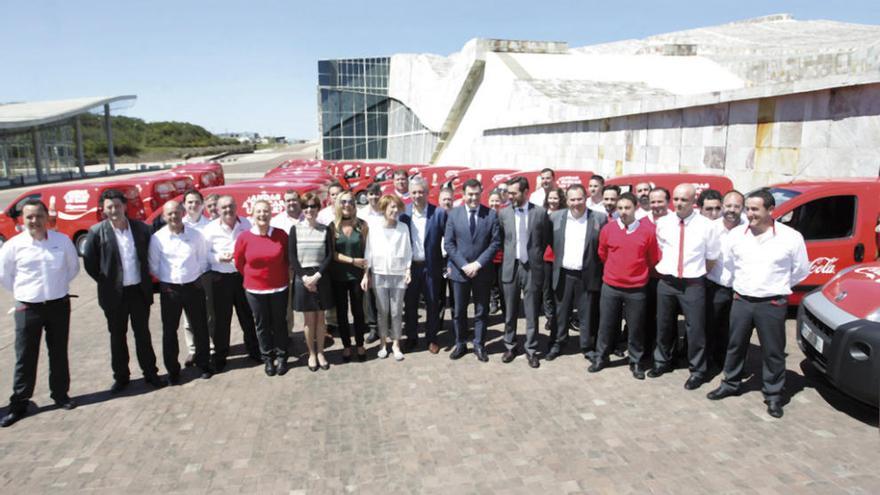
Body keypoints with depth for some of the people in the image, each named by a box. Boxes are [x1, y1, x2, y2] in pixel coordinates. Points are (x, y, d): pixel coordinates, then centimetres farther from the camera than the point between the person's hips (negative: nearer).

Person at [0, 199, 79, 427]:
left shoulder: (62, 240, -3)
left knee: (59, 353, 12)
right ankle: (19, 403, 15)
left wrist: (59, 286, 10)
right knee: (25, 358, 4)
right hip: (28, 308, -1)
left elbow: (73, 266, 11)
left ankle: (60, 394, 26)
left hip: (59, 305, 1)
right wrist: (23, 292, 6)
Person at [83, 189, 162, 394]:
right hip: (114, 293, -1)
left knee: (143, 333, 11)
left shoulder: (141, 228, -2)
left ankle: (150, 372, 22)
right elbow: (89, 262, -1)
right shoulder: (97, 231, -8)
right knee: (117, 336, 11)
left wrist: (144, 279, 6)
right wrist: (106, 282, 0)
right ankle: (120, 376, 25)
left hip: (139, 290, 1)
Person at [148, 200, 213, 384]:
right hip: (169, 289, 0)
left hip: (194, 287, 1)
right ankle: (172, 370, 21)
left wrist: (200, 278, 2)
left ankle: (203, 363, 26)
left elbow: (203, 259, 6)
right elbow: (153, 266, 3)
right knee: (169, 330, 7)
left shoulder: (196, 235, -3)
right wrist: (164, 281, 5)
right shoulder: (157, 238, -6)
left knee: (200, 327, 9)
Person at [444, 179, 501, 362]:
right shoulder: (454, 213, 0)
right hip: (459, 270, 1)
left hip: (483, 271, 0)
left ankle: (478, 345, 23)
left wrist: (478, 263, -13)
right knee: (459, 311, 10)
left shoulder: (491, 214, -2)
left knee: (481, 311, 9)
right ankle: (460, 344, 25)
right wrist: (464, 265, -12)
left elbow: (496, 242, -5)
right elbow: (448, 243, -2)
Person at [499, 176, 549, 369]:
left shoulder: (540, 212, -3)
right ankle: (509, 346, 25)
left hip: (532, 268, -1)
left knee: (532, 313, 6)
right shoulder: (503, 213, 1)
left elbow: (545, 240, 7)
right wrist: (509, 255, 8)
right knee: (510, 312, 11)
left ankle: (531, 350, 18)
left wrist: (536, 257, 8)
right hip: (510, 266, 2)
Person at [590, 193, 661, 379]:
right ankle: (601, 358, 27)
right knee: (606, 325, 12)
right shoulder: (608, 229, -4)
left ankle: (636, 362, 25)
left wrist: (638, 272, 13)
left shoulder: (647, 230, -9)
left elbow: (654, 259, 3)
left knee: (635, 328, 9)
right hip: (610, 287, 1)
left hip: (636, 289, -1)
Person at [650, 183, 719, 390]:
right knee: (664, 325, 17)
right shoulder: (663, 223, 0)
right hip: (666, 282, 3)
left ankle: (697, 370, 21)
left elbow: (711, 258, 0)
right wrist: (665, 267, 10)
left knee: (695, 328, 4)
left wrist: (698, 274, 3)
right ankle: (662, 361, 36)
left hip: (693, 285, -3)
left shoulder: (705, 225, -8)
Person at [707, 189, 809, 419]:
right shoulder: (736, 234, -1)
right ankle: (730, 383, 31)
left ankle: (774, 395, 22)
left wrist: (776, 287, 9)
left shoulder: (791, 237, -9)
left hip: (772, 304, -3)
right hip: (741, 301, 3)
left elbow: (801, 271, 4)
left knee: (773, 352, 7)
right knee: (735, 346, 14)